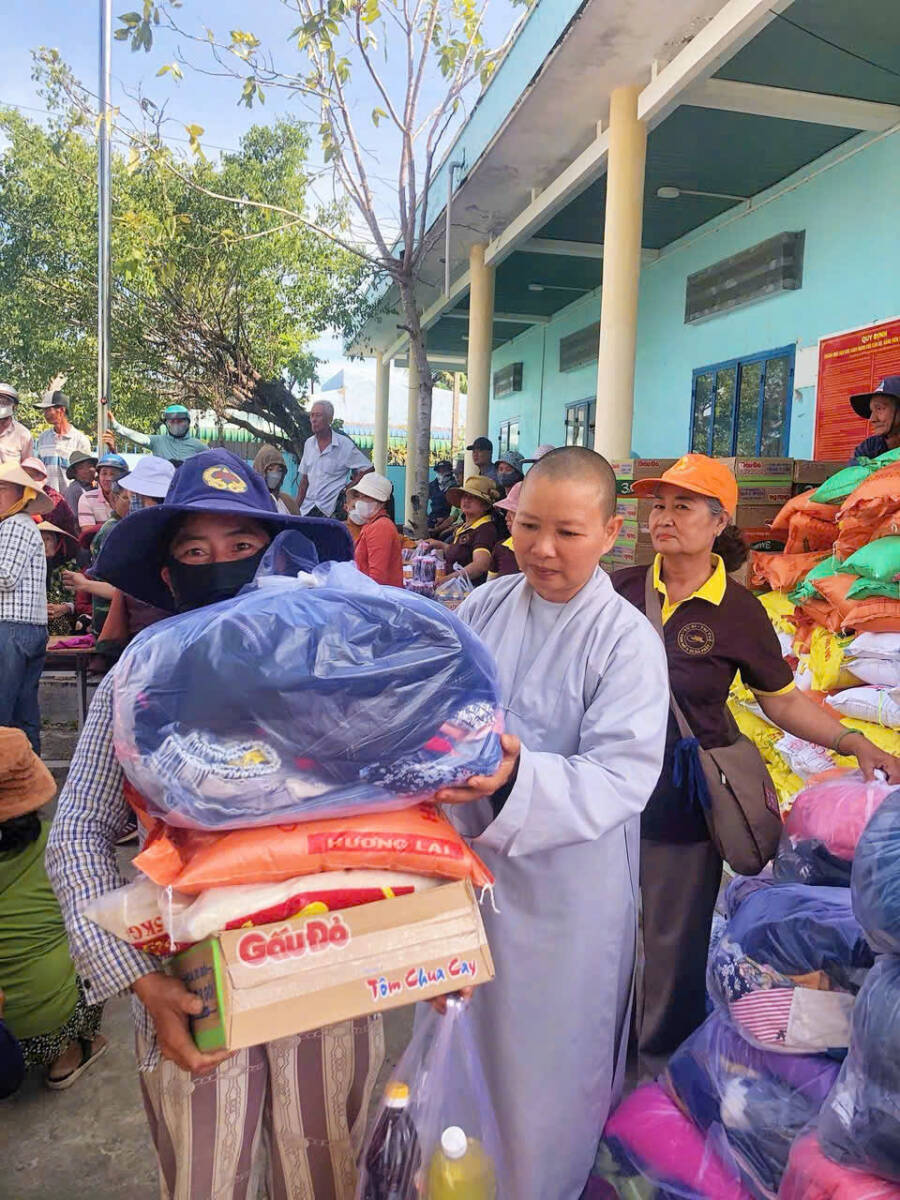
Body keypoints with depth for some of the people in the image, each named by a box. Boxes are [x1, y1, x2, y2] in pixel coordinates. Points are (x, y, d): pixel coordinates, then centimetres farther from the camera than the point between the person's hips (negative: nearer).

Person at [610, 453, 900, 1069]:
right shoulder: (623, 588, -4)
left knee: (676, 940, 14)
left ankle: (664, 1054, 41)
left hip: (683, 804, -2)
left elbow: (784, 701, -1)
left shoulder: (738, 610, -9)